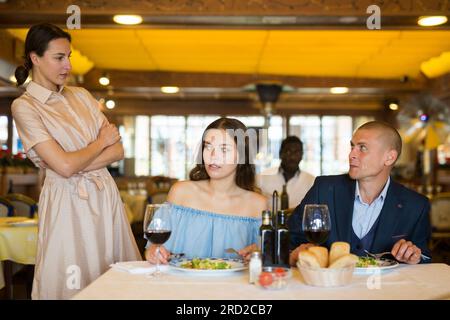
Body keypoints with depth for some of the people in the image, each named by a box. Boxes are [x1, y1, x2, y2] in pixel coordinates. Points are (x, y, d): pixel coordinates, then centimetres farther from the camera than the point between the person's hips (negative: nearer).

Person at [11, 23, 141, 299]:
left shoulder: (82, 96, 11)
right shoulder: (24, 106, -6)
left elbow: (118, 151, 4)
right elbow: (64, 166, -15)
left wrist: (78, 166, -11)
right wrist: (101, 142, -1)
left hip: (106, 196, 5)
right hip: (68, 204, -5)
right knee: (73, 284, 1)